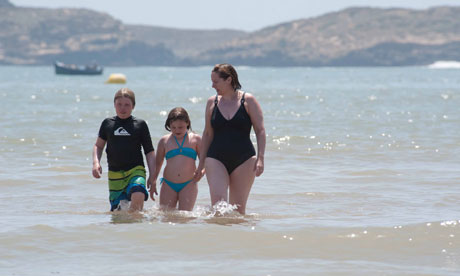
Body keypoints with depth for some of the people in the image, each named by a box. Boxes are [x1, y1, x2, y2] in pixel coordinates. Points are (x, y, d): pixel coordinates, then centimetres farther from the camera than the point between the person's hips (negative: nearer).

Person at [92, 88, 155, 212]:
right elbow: (98, 146, 19)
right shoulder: (108, 123, 9)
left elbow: (150, 152, 7)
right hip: (115, 173, 2)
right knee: (117, 210, -1)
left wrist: (152, 176, 0)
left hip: (136, 170, -2)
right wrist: (96, 163, 0)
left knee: (138, 196, -30)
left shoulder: (140, 124, 4)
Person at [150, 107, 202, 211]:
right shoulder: (164, 141, 8)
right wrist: (153, 183, 11)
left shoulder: (195, 139, 4)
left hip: (188, 185, -2)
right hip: (169, 185, 2)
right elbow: (158, 163, 16)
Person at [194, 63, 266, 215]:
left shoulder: (247, 100, -1)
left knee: (238, 208, 2)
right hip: (216, 159, 1)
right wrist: (201, 164, 13)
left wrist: (260, 158, -12)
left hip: (244, 159, -1)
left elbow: (260, 130, -1)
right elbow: (208, 134, 14)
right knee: (218, 202, -16)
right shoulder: (212, 102, 7)